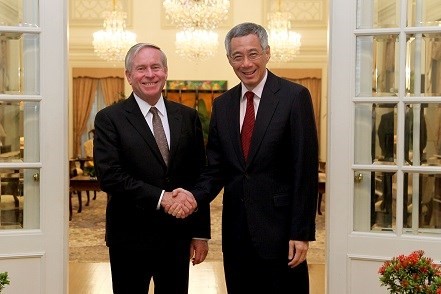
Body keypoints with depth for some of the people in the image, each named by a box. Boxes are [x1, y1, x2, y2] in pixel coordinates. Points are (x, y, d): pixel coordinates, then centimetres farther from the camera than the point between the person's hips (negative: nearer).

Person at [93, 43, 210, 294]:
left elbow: (199, 178, 7)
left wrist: (201, 233, 5)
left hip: (177, 237, 3)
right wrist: (160, 198, -22)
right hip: (130, 238, -3)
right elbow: (109, 176, -14)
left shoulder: (188, 117, 6)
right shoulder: (109, 119, -4)